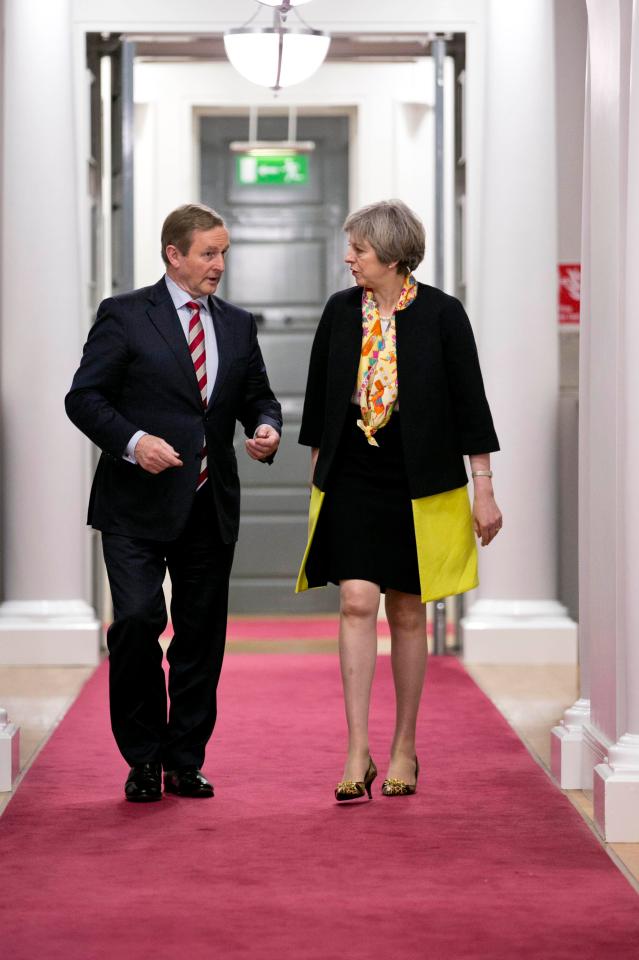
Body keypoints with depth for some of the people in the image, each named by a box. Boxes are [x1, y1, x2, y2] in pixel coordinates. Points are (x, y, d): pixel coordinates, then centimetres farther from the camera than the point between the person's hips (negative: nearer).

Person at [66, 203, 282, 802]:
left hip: (211, 506, 5)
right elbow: (84, 397, -5)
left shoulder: (238, 325, 13)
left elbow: (258, 396, 18)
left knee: (201, 638, 6)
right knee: (137, 620, -13)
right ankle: (143, 759, 3)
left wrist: (267, 427, -5)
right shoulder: (124, 316, -1)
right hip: (138, 505, -4)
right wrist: (133, 441, -20)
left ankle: (185, 763, 17)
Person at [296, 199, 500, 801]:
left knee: (407, 613, 6)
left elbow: (469, 402, -3)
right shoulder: (339, 312, 3)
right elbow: (319, 399, 12)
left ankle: (404, 748, 18)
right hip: (352, 482, 2)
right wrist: (316, 478, 13)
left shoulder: (441, 314, -5)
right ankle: (358, 753, -9)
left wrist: (484, 491, -4)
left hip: (420, 486, -2)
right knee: (356, 604, -9)